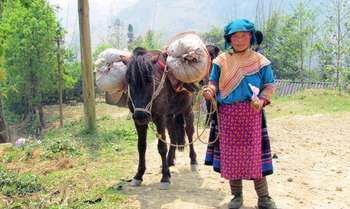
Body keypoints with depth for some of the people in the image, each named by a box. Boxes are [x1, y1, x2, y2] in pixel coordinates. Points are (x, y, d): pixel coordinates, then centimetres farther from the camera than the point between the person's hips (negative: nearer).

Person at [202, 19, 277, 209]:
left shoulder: (260, 61, 2)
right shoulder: (221, 60, 5)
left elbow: (270, 85, 4)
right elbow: (214, 82, 10)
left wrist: (262, 100, -15)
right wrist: (210, 90, -12)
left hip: (251, 112, -2)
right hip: (227, 113, 2)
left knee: (254, 152, -2)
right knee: (230, 152, 6)